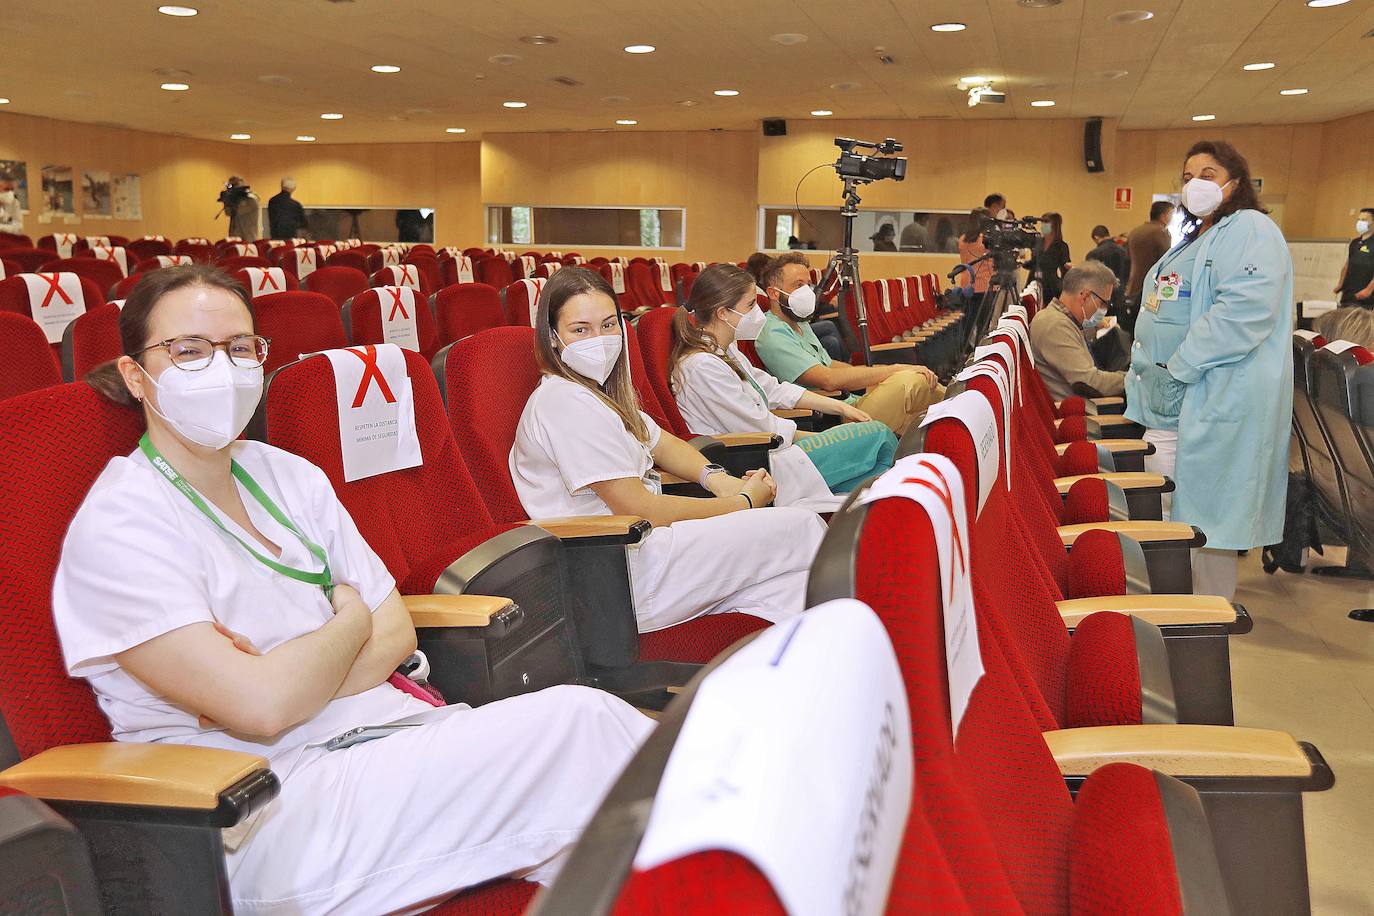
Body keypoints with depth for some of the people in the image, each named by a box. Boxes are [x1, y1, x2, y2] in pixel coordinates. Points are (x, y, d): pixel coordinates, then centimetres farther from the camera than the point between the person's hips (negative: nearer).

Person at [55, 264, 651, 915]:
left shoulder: (288, 475, 12)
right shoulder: (118, 525, -8)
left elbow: (395, 633, 9)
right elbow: (261, 705, -18)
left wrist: (282, 682, -10)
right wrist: (350, 621, 0)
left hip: (385, 727, 7)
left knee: (581, 714, -20)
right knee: (578, 719, -22)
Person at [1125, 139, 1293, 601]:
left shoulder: (1250, 230, -10)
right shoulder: (1195, 238, 21)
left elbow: (1246, 310, -25)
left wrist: (1178, 368, -21)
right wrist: (1149, 374, 16)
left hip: (1215, 403, -10)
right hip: (1171, 403, 10)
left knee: (1204, 516, -4)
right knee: (1162, 514, 13)